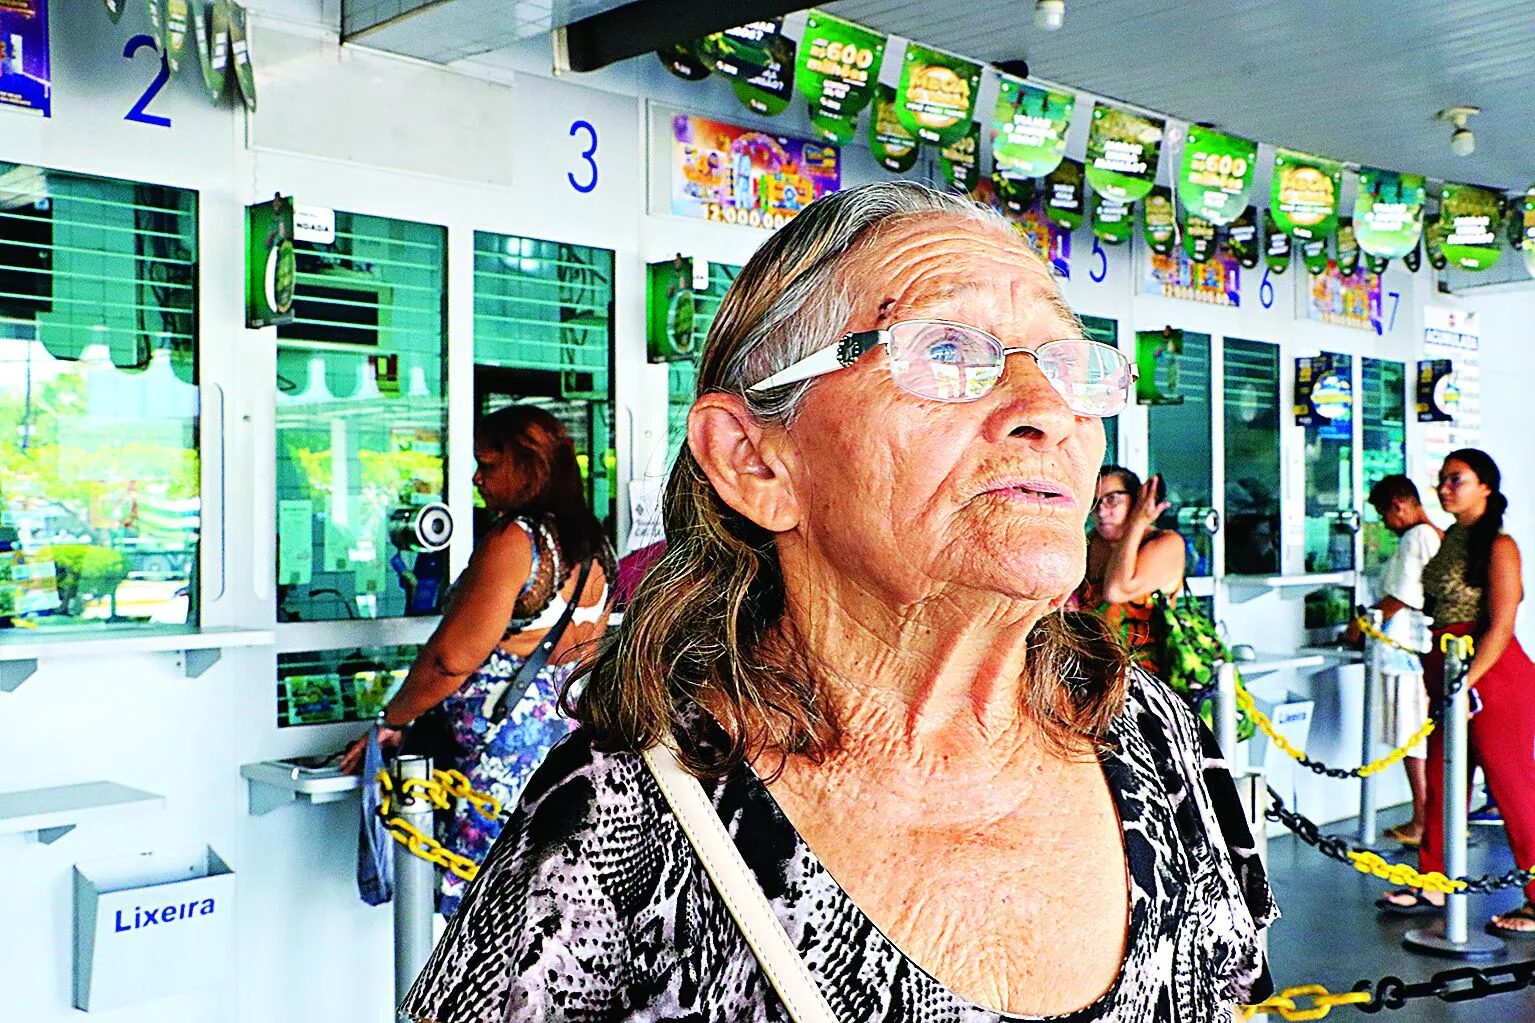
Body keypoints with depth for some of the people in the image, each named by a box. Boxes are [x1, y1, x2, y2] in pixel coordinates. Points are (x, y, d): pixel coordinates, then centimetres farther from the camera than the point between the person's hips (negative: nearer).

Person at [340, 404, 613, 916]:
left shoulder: (513, 541, -15)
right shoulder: (593, 543, 10)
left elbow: (453, 657, -15)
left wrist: (392, 720, -3)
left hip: (507, 745, -9)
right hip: (571, 733, 9)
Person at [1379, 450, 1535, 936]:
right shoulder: (1447, 539, 12)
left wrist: (1468, 684, -22)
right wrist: (1437, 676, 13)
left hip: (1493, 674, -8)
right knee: (1442, 781, 12)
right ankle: (1434, 884, 22)